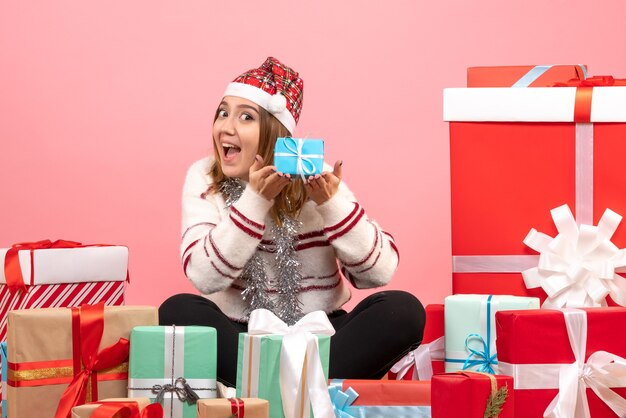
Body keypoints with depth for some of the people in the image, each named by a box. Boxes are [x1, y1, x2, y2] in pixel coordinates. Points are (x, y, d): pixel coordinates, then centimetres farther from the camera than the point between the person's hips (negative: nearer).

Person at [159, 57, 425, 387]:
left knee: (402, 310, -23)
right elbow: (204, 276, -18)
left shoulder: (316, 180, -3)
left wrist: (331, 203, -23)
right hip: (241, 341, 0)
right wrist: (255, 199, -25)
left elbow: (378, 272, -11)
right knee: (179, 310, -29)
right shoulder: (204, 178, -3)